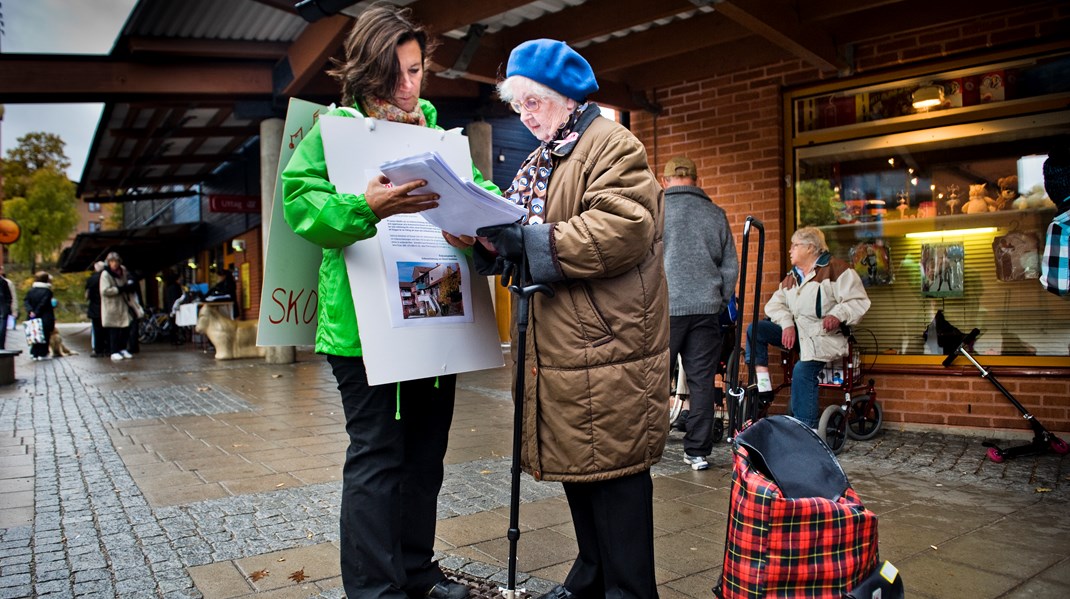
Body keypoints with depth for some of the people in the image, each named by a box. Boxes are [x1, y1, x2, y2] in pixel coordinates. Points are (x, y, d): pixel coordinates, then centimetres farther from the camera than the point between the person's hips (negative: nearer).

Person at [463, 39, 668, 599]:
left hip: (606, 348, -9)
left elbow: (622, 229, -22)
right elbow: (528, 241, 23)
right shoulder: (541, 162, 21)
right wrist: (491, 241, 1)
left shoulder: (612, 147, -7)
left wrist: (525, 240, -21)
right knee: (577, 466, 16)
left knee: (613, 470, -1)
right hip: (558, 348, 9)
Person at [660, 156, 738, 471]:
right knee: (702, 382, 6)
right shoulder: (716, 214, 12)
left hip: (665, 308, -3)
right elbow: (731, 267, 14)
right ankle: (698, 451, 12)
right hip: (706, 309, 3)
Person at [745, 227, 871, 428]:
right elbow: (775, 304, 10)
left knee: (803, 370, -31)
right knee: (754, 329, -9)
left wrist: (838, 315, -28)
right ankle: (762, 386, -14)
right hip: (796, 331, 8)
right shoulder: (791, 277, 21)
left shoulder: (836, 268, -2)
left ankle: (807, 429, -26)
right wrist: (787, 324, -10)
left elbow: (858, 301, -10)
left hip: (824, 335, -7)